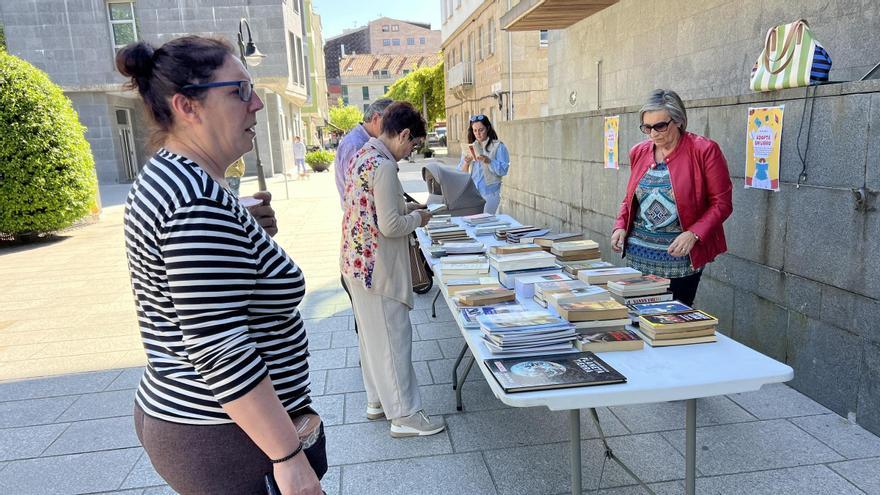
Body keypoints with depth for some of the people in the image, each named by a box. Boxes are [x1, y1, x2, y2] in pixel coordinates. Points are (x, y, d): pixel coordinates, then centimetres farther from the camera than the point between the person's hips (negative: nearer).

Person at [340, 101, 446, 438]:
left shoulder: (362, 155, 9)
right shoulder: (384, 166, -21)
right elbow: (390, 226, -23)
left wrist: (404, 208, 14)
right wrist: (417, 218, -5)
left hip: (356, 261, 10)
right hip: (377, 267, -10)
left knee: (372, 335, 19)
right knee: (394, 338, 1)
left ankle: (378, 400, 34)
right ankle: (404, 415, 13)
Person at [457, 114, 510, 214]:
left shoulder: (498, 146, 0)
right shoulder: (470, 148, 12)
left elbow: (503, 169, -11)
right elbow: (461, 173, 8)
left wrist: (488, 161, -23)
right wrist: (466, 163, -12)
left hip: (489, 193, -4)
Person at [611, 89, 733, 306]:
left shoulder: (704, 150, -7)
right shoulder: (639, 152, 8)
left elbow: (722, 202, -6)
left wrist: (693, 234, -19)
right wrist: (621, 226, 1)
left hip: (680, 258, -4)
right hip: (638, 256, 4)